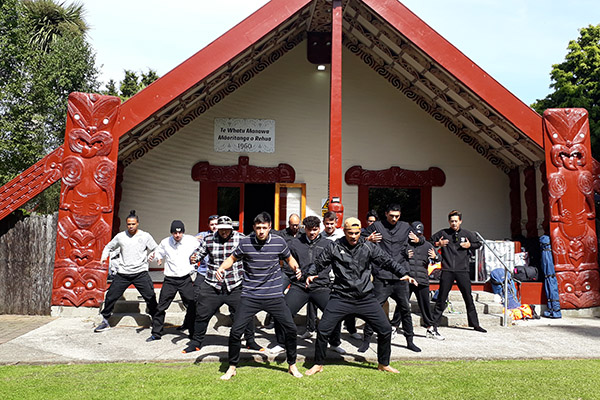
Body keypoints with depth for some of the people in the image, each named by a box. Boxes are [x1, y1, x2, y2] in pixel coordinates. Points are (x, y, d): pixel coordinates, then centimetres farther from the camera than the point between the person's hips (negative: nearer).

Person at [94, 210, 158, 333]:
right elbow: (109, 247, 19)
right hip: (123, 273, 2)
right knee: (111, 296, 5)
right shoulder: (120, 236, 5)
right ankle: (105, 321, 25)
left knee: (150, 297, -6)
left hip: (141, 273, -2)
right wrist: (104, 257, 4)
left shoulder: (145, 236, 1)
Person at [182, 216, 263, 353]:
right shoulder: (208, 240, 1)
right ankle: (196, 342, 28)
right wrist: (193, 258, -10)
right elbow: (199, 253, 11)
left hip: (235, 286, -1)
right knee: (201, 315, 6)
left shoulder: (241, 238, -2)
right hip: (212, 286, 1)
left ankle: (250, 341, 23)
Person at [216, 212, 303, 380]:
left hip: (274, 295, 1)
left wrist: (296, 268, -7)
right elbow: (232, 258, 11)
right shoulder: (245, 242, -5)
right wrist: (221, 268, -8)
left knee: (290, 329, -2)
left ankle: (292, 365, 23)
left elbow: (289, 258, 13)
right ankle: (232, 368, 20)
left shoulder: (279, 242, -4)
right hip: (250, 296, 0)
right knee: (235, 331, -5)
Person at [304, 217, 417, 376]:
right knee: (323, 330, -7)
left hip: (366, 298, 2)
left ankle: (383, 364, 28)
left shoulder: (369, 247, 3)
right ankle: (318, 364, 17)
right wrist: (311, 274, -12)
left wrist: (404, 273, -5)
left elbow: (387, 261, 6)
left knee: (385, 329, 3)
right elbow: (319, 263, 6)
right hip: (341, 298, -2)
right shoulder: (334, 247, -1)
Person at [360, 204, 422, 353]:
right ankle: (366, 339, 9)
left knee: (405, 309, 11)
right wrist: (368, 240, -15)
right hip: (381, 276, -3)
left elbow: (421, 239, 23)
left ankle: (410, 341, 25)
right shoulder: (376, 226, 3)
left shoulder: (405, 227, 12)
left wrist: (417, 240, -1)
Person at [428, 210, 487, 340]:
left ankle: (475, 324, 30)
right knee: (441, 300, -3)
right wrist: (437, 244, -7)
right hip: (447, 271, -2)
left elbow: (478, 244, 20)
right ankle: (432, 327, 1)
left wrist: (470, 245, 1)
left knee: (468, 298, 12)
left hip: (462, 271, 2)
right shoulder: (442, 233, 3)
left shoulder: (466, 234, 8)